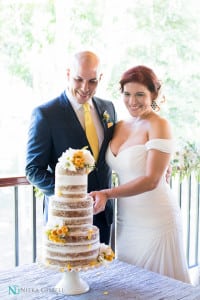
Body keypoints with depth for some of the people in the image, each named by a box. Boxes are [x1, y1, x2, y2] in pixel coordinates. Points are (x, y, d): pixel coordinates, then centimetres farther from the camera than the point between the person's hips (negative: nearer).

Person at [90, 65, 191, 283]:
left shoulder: (159, 125, -13)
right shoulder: (119, 127, 7)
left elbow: (151, 180, -19)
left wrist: (108, 194, -24)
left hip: (156, 221, -6)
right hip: (126, 221, 6)